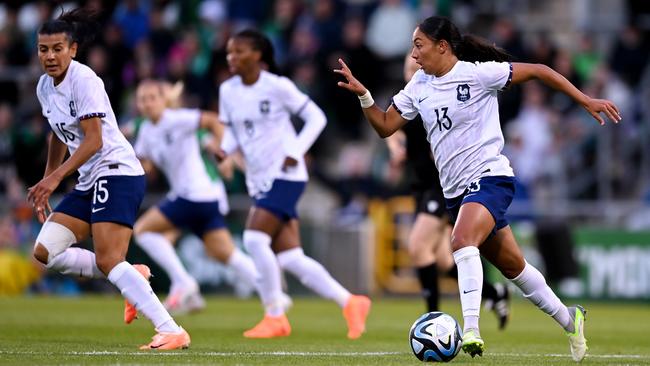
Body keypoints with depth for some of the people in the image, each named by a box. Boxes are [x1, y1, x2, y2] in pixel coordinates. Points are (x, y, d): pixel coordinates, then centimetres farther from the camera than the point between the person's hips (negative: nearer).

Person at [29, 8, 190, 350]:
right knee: (44, 251, -1)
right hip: (89, 181, 9)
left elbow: (93, 140, -20)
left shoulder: (83, 79, -14)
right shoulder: (45, 86, 11)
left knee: (107, 261, -21)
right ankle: (132, 277, 5)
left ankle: (171, 331, -23)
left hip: (118, 172, -9)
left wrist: (55, 178, -26)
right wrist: (45, 185, 27)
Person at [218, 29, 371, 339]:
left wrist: (296, 152, -15)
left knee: (254, 238, -21)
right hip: (259, 181, 7)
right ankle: (350, 303, 16)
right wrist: (224, 150, -5)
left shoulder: (277, 86, -10)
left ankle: (275, 316, -9)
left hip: (285, 176, -7)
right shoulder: (228, 91, 6)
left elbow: (316, 118, -4)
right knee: (289, 258, 2)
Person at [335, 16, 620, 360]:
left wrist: (586, 101, -7)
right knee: (512, 266, 15)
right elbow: (385, 126, 10)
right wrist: (362, 95, -7)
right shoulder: (418, 86, 7)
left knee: (462, 241, -32)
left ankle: (470, 331, -40)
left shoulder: (477, 74, -12)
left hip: (490, 177, -7)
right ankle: (569, 319, 33)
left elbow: (538, 70, -7)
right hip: (456, 190, 7)